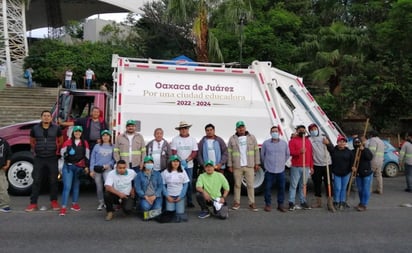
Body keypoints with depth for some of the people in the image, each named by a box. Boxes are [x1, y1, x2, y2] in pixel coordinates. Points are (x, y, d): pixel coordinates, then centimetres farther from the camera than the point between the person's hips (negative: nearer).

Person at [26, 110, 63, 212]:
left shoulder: (56, 128, 0)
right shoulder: (35, 128, 2)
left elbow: (61, 141, 15)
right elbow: (32, 141, 18)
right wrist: (35, 151, 14)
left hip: (52, 158, 0)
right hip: (39, 158, 0)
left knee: (53, 181, 6)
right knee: (36, 181, 1)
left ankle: (54, 202, 18)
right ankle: (33, 203, 8)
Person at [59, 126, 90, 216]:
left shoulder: (85, 143, 8)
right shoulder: (67, 142, 4)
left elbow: (87, 155, 10)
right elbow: (62, 152, 5)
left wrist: (86, 167, 5)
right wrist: (67, 153, -16)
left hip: (79, 167, 2)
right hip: (68, 166, -2)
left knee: (76, 186, 12)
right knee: (67, 186, -9)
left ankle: (74, 203, 24)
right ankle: (63, 207, -10)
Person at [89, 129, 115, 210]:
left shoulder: (112, 147, 6)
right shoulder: (97, 146, 9)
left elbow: (114, 158, 6)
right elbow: (92, 158, 6)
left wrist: (109, 165, -10)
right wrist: (91, 170, 0)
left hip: (107, 168, -2)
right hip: (97, 169, 2)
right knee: (99, 187, 6)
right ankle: (101, 203, 21)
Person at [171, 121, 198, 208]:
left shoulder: (192, 139, 6)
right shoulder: (175, 140, 1)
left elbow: (195, 152, 1)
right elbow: (174, 152, -3)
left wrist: (186, 160, -12)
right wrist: (180, 161, -13)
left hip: (189, 165, 1)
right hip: (178, 165, -1)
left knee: (189, 183, 2)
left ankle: (189, 201, 10)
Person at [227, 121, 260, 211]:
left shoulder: (252, 137, 4)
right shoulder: (232, 139, 2)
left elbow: (256, 150, 6)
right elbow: (229, 153, 3)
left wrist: (257, 163, 2)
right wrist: (230, 165, -1)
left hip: (249, 166, 0)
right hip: (237, 166, 0)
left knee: (250, 185, 3)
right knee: (237, 185, 7)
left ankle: (252, 203, 12)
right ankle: (237, 202, 18)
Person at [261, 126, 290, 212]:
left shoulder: (284, 143, 4)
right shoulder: (266, 143, -1)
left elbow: (287, 154, 16)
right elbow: (262, 155, 8)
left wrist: (283, 163, 14)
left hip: (281, 170, 2)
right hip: (269, 170, -2)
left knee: (281, 188, 4)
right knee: (268, 187, 1)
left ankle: (280, 205, 17)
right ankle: (268, 204, 15)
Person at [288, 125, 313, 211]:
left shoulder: (308, 141, 16)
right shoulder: (293, 140, 2)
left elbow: (311, 154, 15)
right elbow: (290, 152, -8)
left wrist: (311, 166, 11)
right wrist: (299, 151, -24)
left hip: (306, 167, 4)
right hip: (296, 167, -4)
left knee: (303, 185, 9)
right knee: (294, 185, -3)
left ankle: (303, 202, 17)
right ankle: (291, 203, 1)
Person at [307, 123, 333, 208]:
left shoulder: (324, 137, 8)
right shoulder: (308, 139, 4)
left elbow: (332, 148, 4)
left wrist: (328, 143, -15)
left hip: (327, 164, 1)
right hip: (316, 165, 0)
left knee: (328, 183, 5)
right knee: (317, 184, 5)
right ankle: (318, 202, 16)